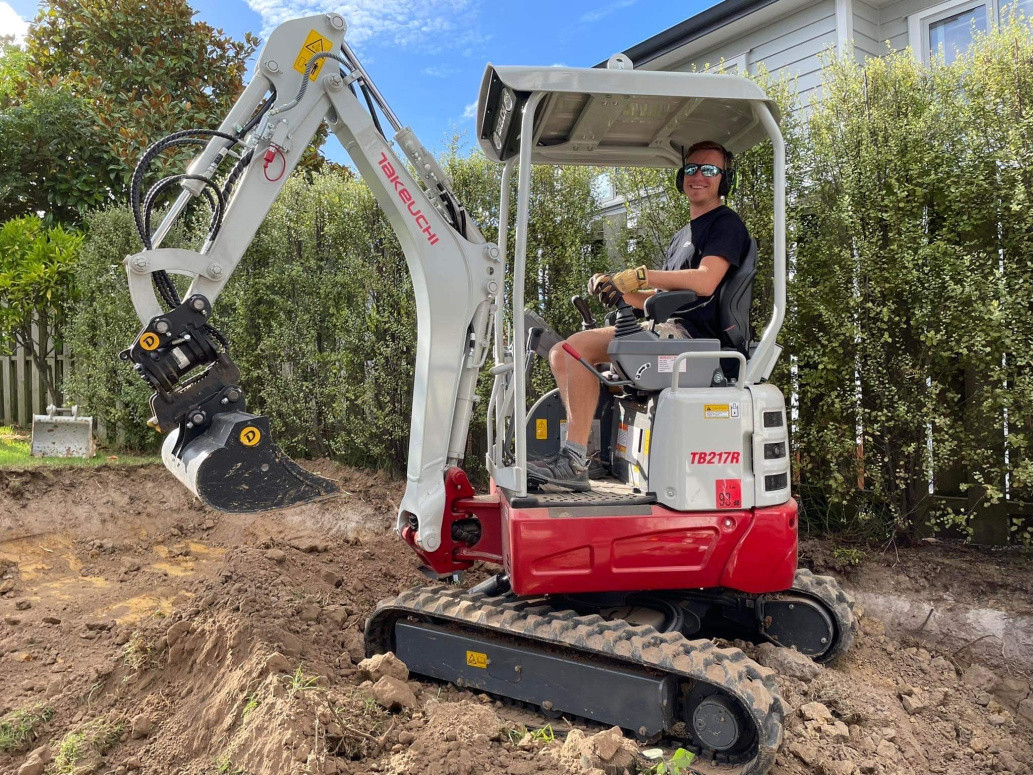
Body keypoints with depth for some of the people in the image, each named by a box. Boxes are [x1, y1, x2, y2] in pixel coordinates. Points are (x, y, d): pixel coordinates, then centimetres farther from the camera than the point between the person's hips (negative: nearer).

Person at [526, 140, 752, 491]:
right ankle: (577, 446, -13)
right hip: (670, 331, 10)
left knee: (578, 346, -25)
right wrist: (616, 289, 9)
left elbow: (705, 282, -17)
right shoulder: (683, 235, 30)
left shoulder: (726, 223, 1)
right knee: (560, 353, 0)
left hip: (692, 332, -10)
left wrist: (640, 275, -14)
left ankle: (573, 461, -26)